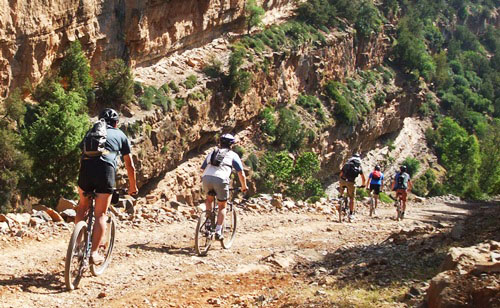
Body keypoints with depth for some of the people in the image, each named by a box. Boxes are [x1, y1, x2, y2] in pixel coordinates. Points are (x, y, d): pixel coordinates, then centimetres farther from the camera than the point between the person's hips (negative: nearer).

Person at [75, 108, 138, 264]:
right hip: (106, 169, -2)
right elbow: (130, 165, 25)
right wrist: (133, 187, 37)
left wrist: (82, 180, 49)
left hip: (86, 166, 2)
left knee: (83, 205, 25)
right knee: (101, 214, 4)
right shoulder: (120, 135, 23)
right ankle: (94, 252, 0)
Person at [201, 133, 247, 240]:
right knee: (222, 207, 14)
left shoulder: (212, 153, 29)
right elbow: (241, 173, 16)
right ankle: (218, 231, 6)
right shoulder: (233, 155, 19)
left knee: (209, 199, 31)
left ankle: (208, 223, 19)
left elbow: (203, 169, 29)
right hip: (220, 179, -3)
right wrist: (244, 187, 30)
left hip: (207, 178, 3)